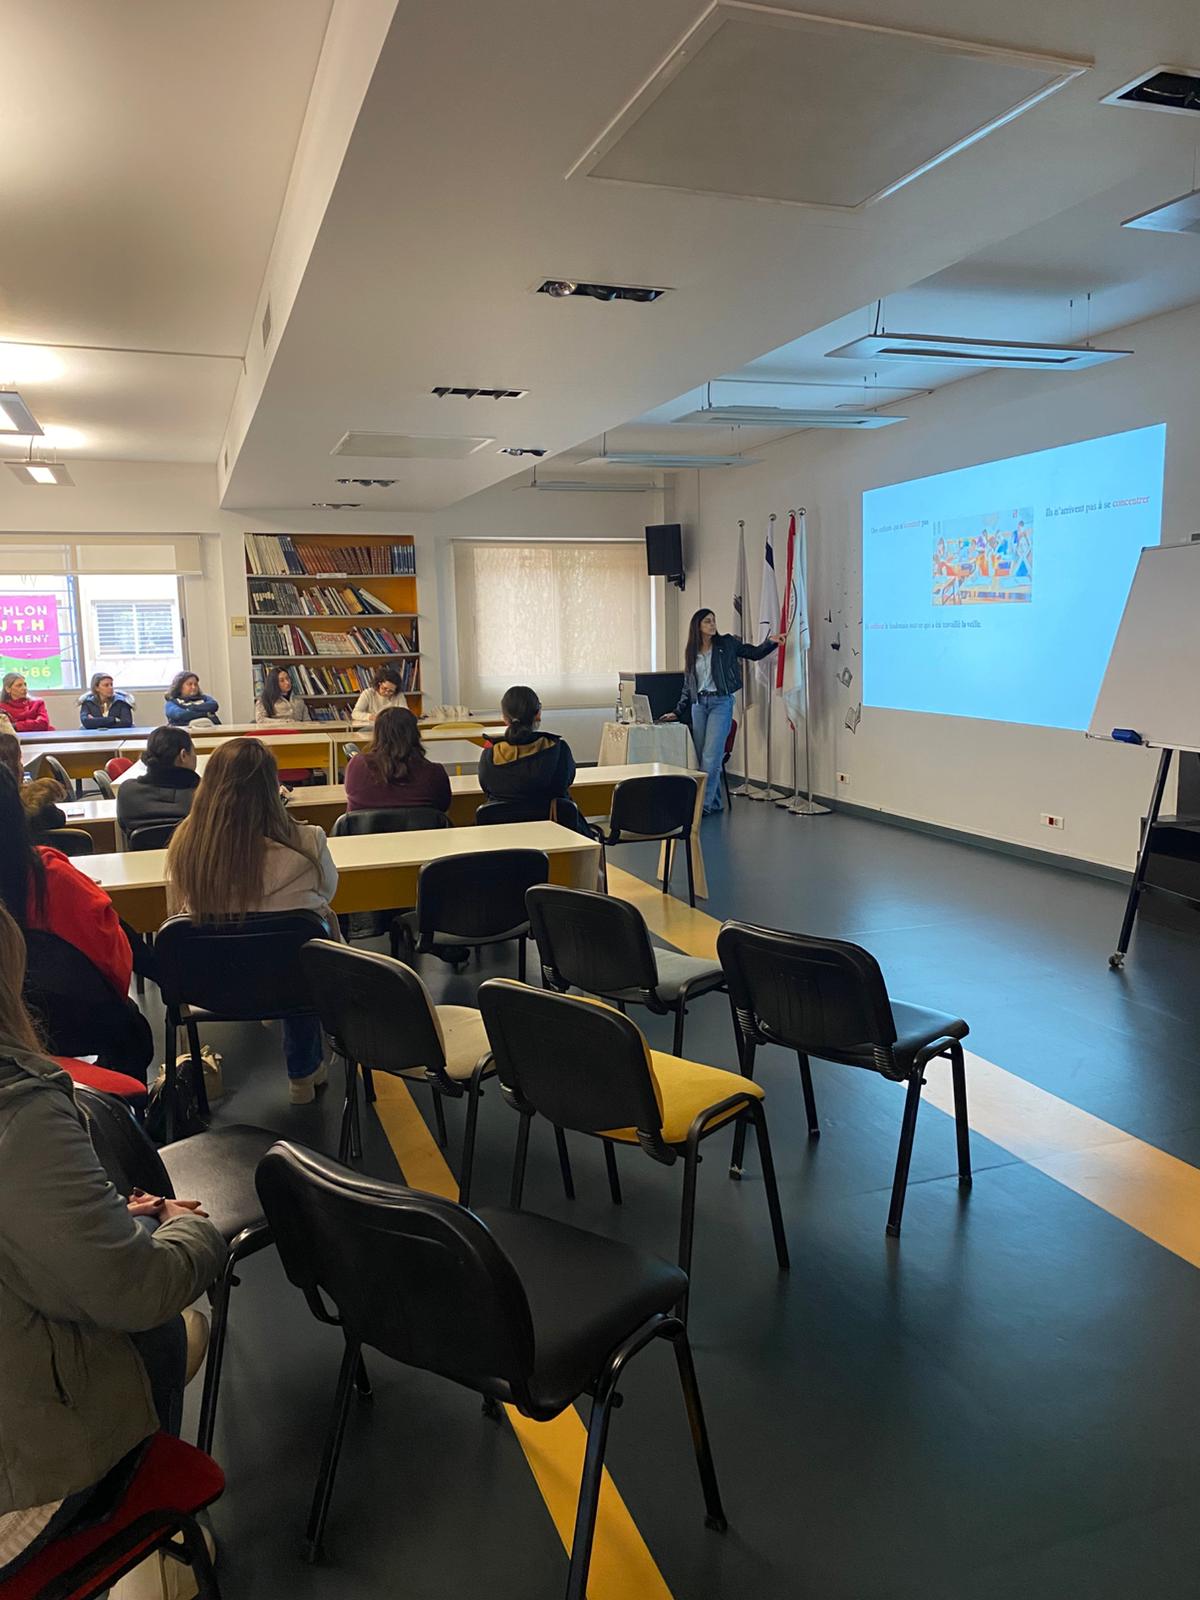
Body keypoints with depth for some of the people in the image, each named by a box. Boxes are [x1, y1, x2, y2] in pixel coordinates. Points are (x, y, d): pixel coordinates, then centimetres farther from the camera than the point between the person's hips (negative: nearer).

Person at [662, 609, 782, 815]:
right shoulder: (692, 652, 13)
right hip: (698, 704, 5)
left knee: (711, 756, -13)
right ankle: (715, 802, 15)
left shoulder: (727, 643, 4)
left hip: (721, 702, -4)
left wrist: (770, 642, -14)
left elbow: (755, 653, 5)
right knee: (701, 757, 5)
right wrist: (677, 712, 14)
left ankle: (705, 804, -11)